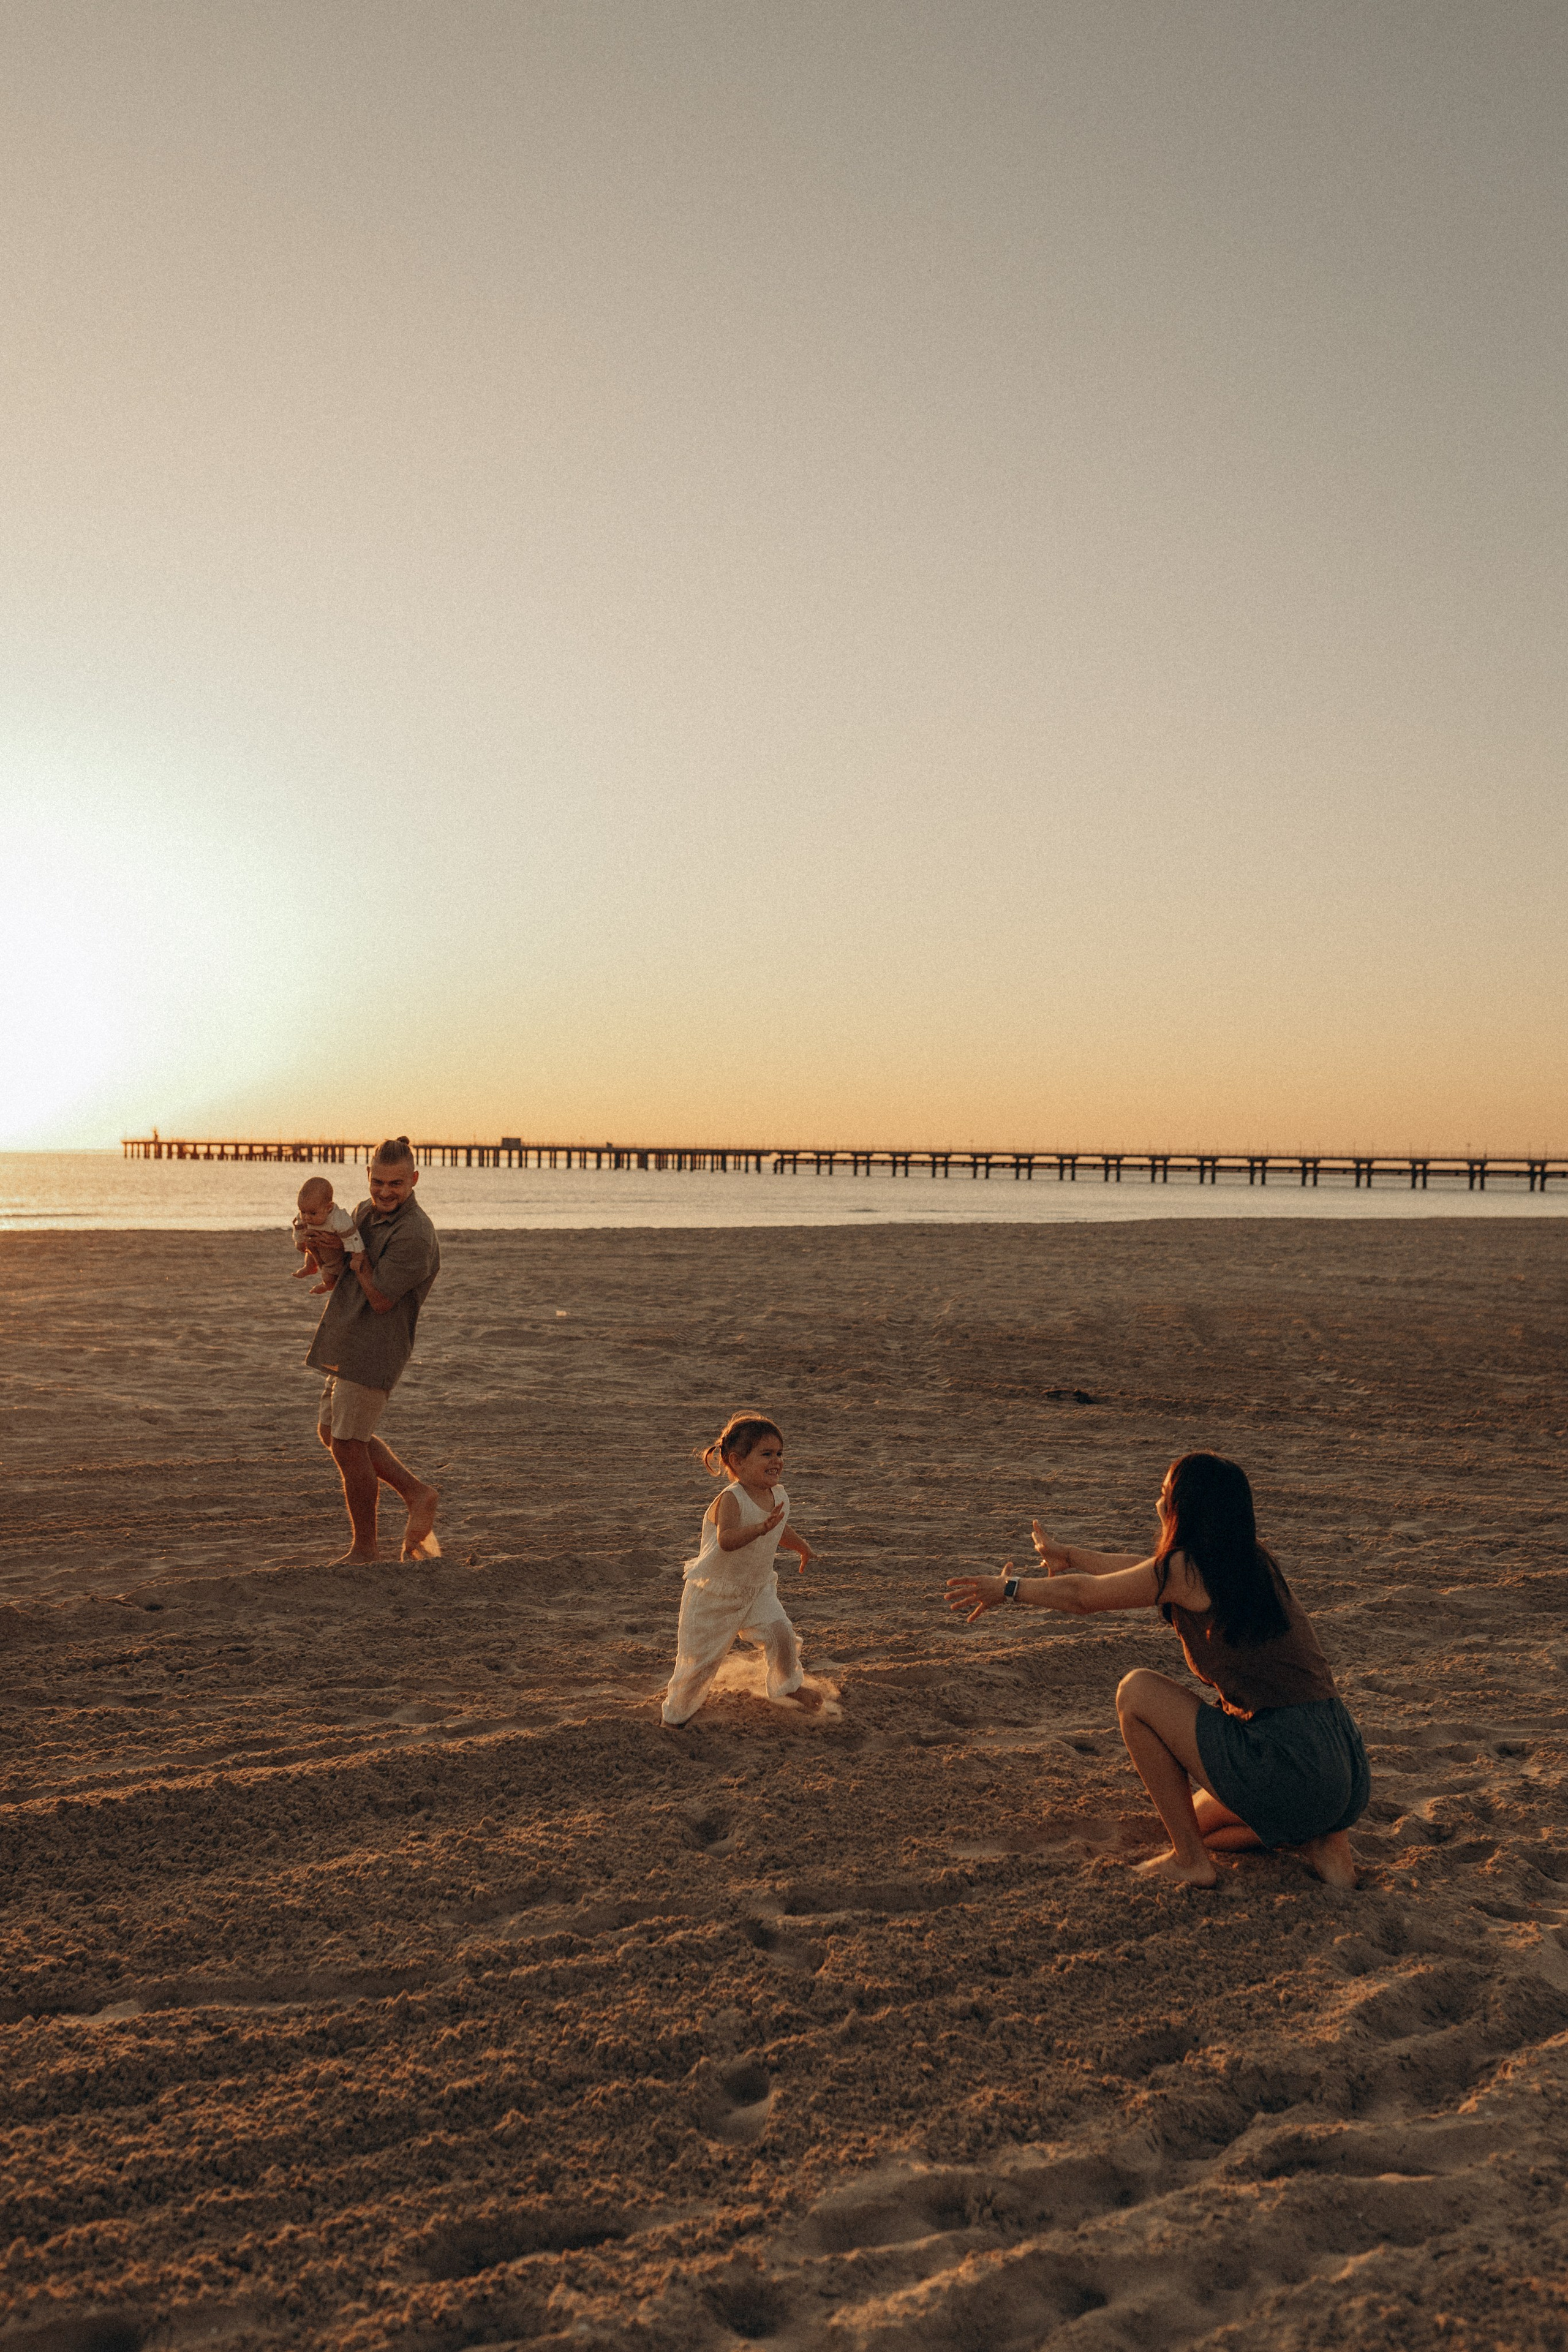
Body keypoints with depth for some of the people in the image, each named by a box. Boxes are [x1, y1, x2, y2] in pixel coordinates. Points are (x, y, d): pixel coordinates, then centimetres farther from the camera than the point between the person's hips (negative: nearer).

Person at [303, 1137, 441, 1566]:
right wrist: (329, 1249, -12)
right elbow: (334, 1272, 11)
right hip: (348, 1345, 10)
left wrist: (354, 1249, -13)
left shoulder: (414, 1235, -21)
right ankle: (418, 1493, 23)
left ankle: (364, 1549, 14)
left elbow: (380, 1299, -19)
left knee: (347, 1445, -2)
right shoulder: (366, 1212, 8)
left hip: (375, 1349, -10)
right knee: (331, 1432, 18)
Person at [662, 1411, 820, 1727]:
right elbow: (727, 1540, -46)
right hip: (714, 1592, -6)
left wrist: (803, 1548, 36)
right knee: (701, 1656, 4)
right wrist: (761, 1528, -59)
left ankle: (788, 1685, 20)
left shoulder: (779, 1496, -4)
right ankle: (678, 1710, 29)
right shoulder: (730, 1500, -29)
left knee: (780, 1632, -10)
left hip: (758, 1589, 6)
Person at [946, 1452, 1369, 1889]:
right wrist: (1067, 1554, 44)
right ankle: (1322, 1839, 9)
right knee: (1198, 1822, 31)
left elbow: (1084, 1596, 5)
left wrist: (1007, 1588, 23)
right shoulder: (1252, 1562, 13)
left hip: (1289, 1772, -9)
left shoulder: (1187, 1570, -10)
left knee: (1135, 1691, 3)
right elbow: (1147, 1571, 30)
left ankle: (1190, 1860, 9)